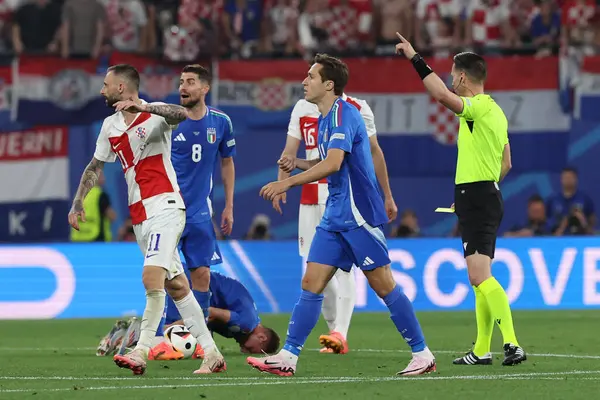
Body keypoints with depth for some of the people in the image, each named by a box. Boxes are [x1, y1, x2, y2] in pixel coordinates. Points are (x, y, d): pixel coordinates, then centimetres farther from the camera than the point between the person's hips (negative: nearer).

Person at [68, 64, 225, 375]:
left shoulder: (154, 114, -9)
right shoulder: (110, 126, 13)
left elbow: (181, 114, -32)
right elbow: (94, 167, 23)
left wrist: (143, 107, -43)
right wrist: (77, 204, 16)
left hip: (164, 208, -8)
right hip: (139, 217, 8)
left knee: (151, 278, -21)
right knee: (176, 286, 7)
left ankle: (141, 352, -22)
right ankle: (211, 354, 10)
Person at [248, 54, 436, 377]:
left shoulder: (343, 114, -15)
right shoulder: (325, 118, 14)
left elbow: (334, 164, -27)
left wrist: (287, 182, -26)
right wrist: (297, 164, 7)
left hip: (359, 216, -9)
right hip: (334, 217, 9)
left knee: (383, 286, -4)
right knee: (311, 283, 1)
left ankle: (422, 355, 4)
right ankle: (288, 356, -1)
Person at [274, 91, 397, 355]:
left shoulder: (356, 109, 0)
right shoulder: (303, 108, 10)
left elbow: (374, 152, 7)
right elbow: (290, 151, 3)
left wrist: (388, 196, 9)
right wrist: (281, 184, -14)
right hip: (311, 196, 4)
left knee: (343, 265, -12)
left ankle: (340, 334, -17)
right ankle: (336, 328, 16)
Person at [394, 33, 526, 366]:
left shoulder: (479, 107, -14)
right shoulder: (494, 111, 16)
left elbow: (441, 94, -32)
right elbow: (506, 163, 23)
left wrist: (415, 58, -25)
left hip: (476, 201, -10)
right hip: (487, 196, 10)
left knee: (480, 276, -17)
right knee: (480, 279, 13)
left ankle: (512, 344, -26)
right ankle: (482, 350, 17)